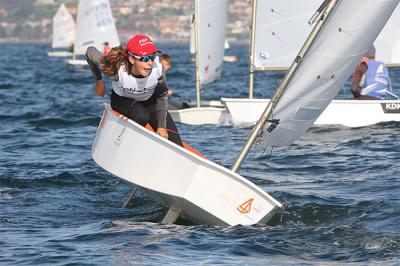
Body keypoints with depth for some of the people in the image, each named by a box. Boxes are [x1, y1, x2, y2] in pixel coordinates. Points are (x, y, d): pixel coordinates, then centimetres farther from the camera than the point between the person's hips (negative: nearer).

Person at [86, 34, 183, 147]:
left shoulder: (157, 69, -32)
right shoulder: (118, 71, -37)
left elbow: (162, 96, -12)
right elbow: (90, 52, -21)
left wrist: (162, 126, -13)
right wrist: (99, 81, -7)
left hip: (150, 101, 2)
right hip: (123, 100, -2)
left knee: (175, 144, -12)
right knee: (142, 116, -37)